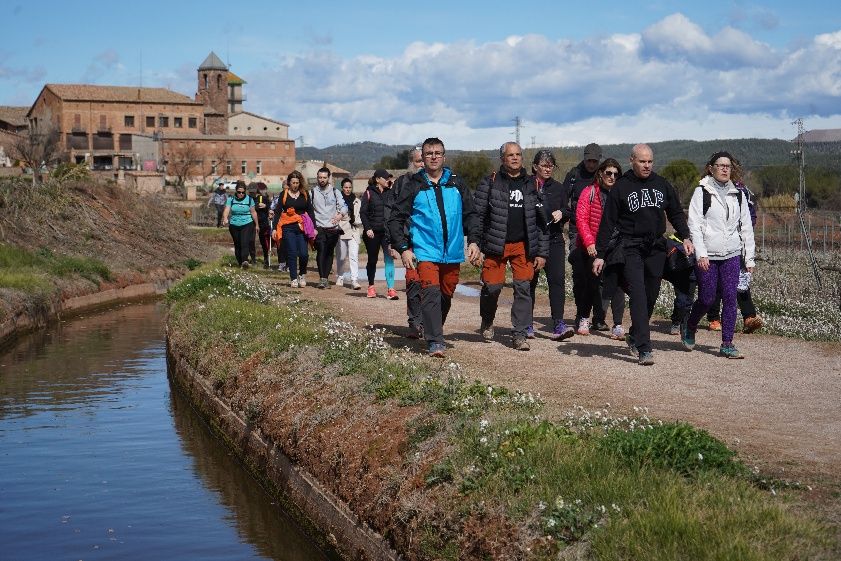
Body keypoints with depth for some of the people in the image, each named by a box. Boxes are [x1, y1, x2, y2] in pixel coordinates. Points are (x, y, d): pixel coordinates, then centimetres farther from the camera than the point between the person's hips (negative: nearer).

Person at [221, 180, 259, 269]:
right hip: (234, 225, 2)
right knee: (237, 244, 9)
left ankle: (245, 261, -33)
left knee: (244, 243, -18)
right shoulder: (231, 199, 1)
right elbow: (226, 210, -12)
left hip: (247, 224, -2)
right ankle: (239, 262, 18)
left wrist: (256, 225, 13)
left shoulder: (249, 199, 1)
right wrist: (225, 218, -33)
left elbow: (253, 212, 8)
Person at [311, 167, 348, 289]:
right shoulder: (313, 192, 6)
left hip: (333, 228, 2)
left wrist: (340, 214, -19)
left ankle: (325, 278, 14)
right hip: (319, 228, -2)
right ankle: (322, 278, -20)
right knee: (321, 250, -17)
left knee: (329, 253, 6)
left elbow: (344, 206, 3)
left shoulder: (335, 192, 9)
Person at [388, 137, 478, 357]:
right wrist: (403, 248, -7)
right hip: (426, 251, -4)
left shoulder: (456, 183, 10)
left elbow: (469, 214, 16)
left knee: (446, 295, 12)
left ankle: (435, 330, 32)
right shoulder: (413, 186, 2)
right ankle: (435, 342, -19)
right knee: (431, 293, -18)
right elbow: (396, 219, 2)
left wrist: (472, 240, 4)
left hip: (453, 252, 4)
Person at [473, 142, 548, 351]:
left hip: (524, 246, 2)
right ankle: (487, 322, 27)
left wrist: (541, 252, 6)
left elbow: (541, 222, 11)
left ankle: (520, 333, 2)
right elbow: (477, 217, -1)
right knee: (492, 286, -2)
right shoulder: (490, 183, 2)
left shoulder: (531, 185, 11)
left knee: (523, 288, -5)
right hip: (496, 245, -2)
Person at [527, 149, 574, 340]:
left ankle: (558, 324, -15)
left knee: (557, 279, -10)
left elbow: (568, 211, 19)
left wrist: (561, 213, -2)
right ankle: (527, 325, 16)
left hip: (554, 240, 3)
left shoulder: (558, 188, 14)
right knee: (529, 281, 5)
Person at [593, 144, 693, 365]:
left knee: (651, 295, 9)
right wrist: (600, 254, -4)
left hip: (656, 248, 4)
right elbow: (608, 222, 0)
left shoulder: (662, 185, 9)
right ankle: (644, 348, -17)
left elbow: (676, 213, 17)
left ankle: (635, 335, 30)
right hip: (630, 248, -4)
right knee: (638, 295, -14)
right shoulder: (621, 187, -1)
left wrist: (685, 236, 1)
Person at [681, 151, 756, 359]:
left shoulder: (737, 194, 10)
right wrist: (701, 254, -18)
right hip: (707, 256, -4)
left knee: (730, 297, -4)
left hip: (731, 255, 4)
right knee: (707, 298, 2)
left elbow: (746, 227, 13)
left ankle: (727, 344, 2)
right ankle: (689, 327, 30)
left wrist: (749, 257, 8)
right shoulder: (702, 192, -3)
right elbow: (694, 225, -8)